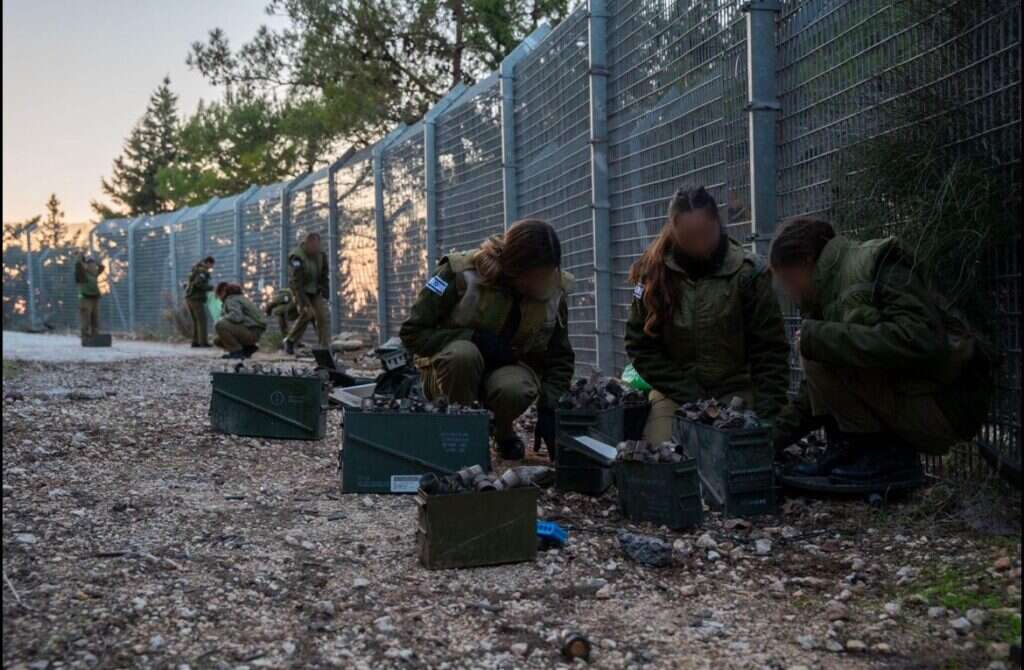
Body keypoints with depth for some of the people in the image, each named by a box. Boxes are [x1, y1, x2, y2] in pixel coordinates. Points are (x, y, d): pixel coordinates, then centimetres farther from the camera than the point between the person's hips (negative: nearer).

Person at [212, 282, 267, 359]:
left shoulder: (231, 300, -9)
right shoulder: (239, 298, 22)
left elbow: (237, 317, -27)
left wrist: (221, 319, -12)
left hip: (251, 332, -10)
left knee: (219, 325, -22)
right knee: (217, 341, 15)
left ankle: (236, 351, -16)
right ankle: (248, 349, 9)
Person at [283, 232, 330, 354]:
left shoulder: (321, 255, -8)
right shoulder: (296, 257, -26)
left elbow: (324, 277, 1)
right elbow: (297, 283, -29)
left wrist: (325, 297, -6)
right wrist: (305, 304, -34)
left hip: (315, 290, 5)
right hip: (301, 290, -5)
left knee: (324, 315, -13)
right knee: (307, 314, -22)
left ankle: (325, 348, -10)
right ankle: (290, 340, -2)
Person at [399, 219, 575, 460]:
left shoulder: (553, 291, -10)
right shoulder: (461, 274, -21)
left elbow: (560, 358, 0)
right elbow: (411, 333, -17)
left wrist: (549, 409, -14)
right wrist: (475, 339, -28)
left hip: (508, 369, 2)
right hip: (450, 370, -2)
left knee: (513, 390, -36)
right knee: (464, 353, -38)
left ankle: (503, 432, 0)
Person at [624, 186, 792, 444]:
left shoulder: (748, 272, -9)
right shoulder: (654, 272, -4)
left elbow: (770, 352, -8)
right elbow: (641, 345, -4)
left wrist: (767, 417, -17)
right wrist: (692, 399, -11)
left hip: (736, 393, -1)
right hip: (674, 396, 1)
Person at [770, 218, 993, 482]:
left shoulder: (870, 264, -12)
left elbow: (921, 341, -29)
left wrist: (817, 338, -23)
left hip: (943, 406, -10)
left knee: (821, 351, -19)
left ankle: (888, 454, -9)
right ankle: (850, 450, 6)